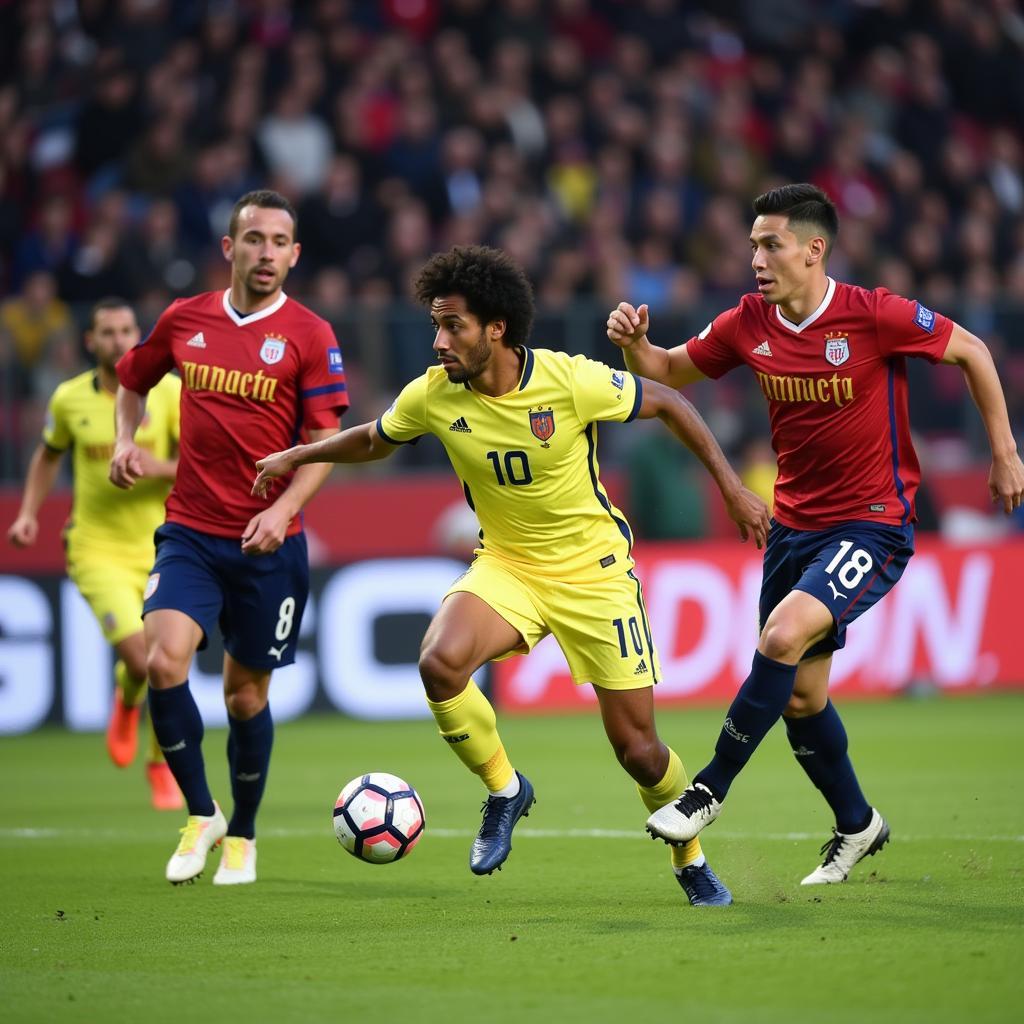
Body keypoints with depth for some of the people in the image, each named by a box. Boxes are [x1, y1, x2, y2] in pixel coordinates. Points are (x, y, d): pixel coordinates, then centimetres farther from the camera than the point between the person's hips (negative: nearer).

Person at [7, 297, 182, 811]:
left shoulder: (168, 391, -5)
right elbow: (48, 455, 18)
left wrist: (159, 467, -22)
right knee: (140, 660, -20)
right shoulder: (69, 399, -1)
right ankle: (126, 702, 18)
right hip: (98, 551, -1)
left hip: (160, 550, 1)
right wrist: (28, 513, 8)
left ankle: (162, 766, 27)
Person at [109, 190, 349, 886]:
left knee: (247, 691, 7)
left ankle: (242, 835, 29)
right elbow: (133, 380, 23)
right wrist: (127, 439, 4)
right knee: (165, 659, -20)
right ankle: (201, 815, -1)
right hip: (190, 532, 2)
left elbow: (325, 443, -6)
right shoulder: (184, 320, 4)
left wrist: (284, 508, -21)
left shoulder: (309, 336, -5)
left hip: (268, 542, -2)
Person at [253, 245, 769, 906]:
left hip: (594, 570, -3)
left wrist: (731, 487, -7)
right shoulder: (433, 395, -11)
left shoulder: (571, 381, -22)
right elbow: (376, 440, 13)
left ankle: (693, 864, 27)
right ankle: (504, 790, -3)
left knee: (637, 747, -2)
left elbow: (668, 404, -7)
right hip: (506, 565, 3)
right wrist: (297, 456, 9)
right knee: (440, 661, -29)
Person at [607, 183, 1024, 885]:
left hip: (873, 525, -6)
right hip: (795, 526, 6)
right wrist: (635, 344, -11)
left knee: (785, 635, -28)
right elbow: (672, 372, 11)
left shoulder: (875, 316, -16)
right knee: (801, 696, 9)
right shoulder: (749, 323, -2)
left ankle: (712, 787, -14)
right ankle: (857, 826, 32)